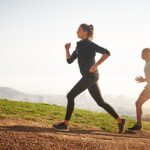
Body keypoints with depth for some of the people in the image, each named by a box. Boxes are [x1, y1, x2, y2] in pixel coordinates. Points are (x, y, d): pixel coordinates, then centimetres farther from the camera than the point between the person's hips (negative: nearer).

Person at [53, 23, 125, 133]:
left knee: (71, 95, -9)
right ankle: (120, 120, 18)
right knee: (100, 102, 12)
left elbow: (107, 53, -15)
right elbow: (70, 60, 17)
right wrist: (67, 49, 2)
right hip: (89, 76, 10)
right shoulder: (80, 46, 18)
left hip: (90, 75, -10)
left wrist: (96, 65, -20)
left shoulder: (89, 44, -7)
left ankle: (65, 124, -4)